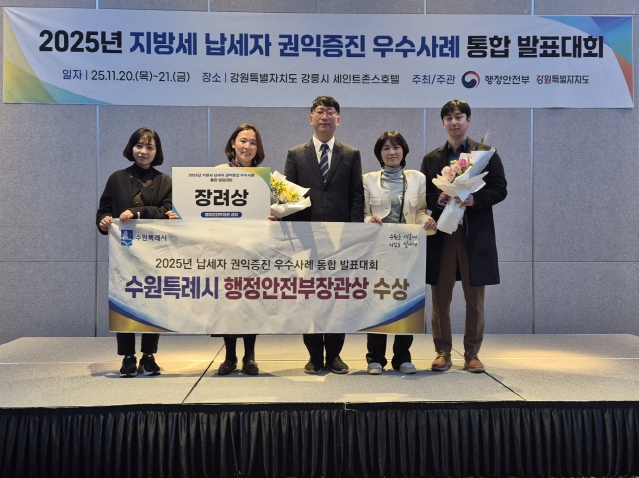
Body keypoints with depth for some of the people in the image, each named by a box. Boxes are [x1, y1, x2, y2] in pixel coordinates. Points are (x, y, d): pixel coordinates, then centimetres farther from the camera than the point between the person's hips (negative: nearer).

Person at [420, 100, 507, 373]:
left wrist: (474, 199, -16)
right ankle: (443, 352, 14)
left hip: (476, 234, -2)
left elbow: (500, 189, 0)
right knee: (440, 298, 4)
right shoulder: (431, 159, 13)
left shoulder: (487, 154, 6)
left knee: (475, 299, 4)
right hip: (441, 234, 2)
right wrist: (437, 199, -11)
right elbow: (423, 196, 11)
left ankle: (472, 354, 15)